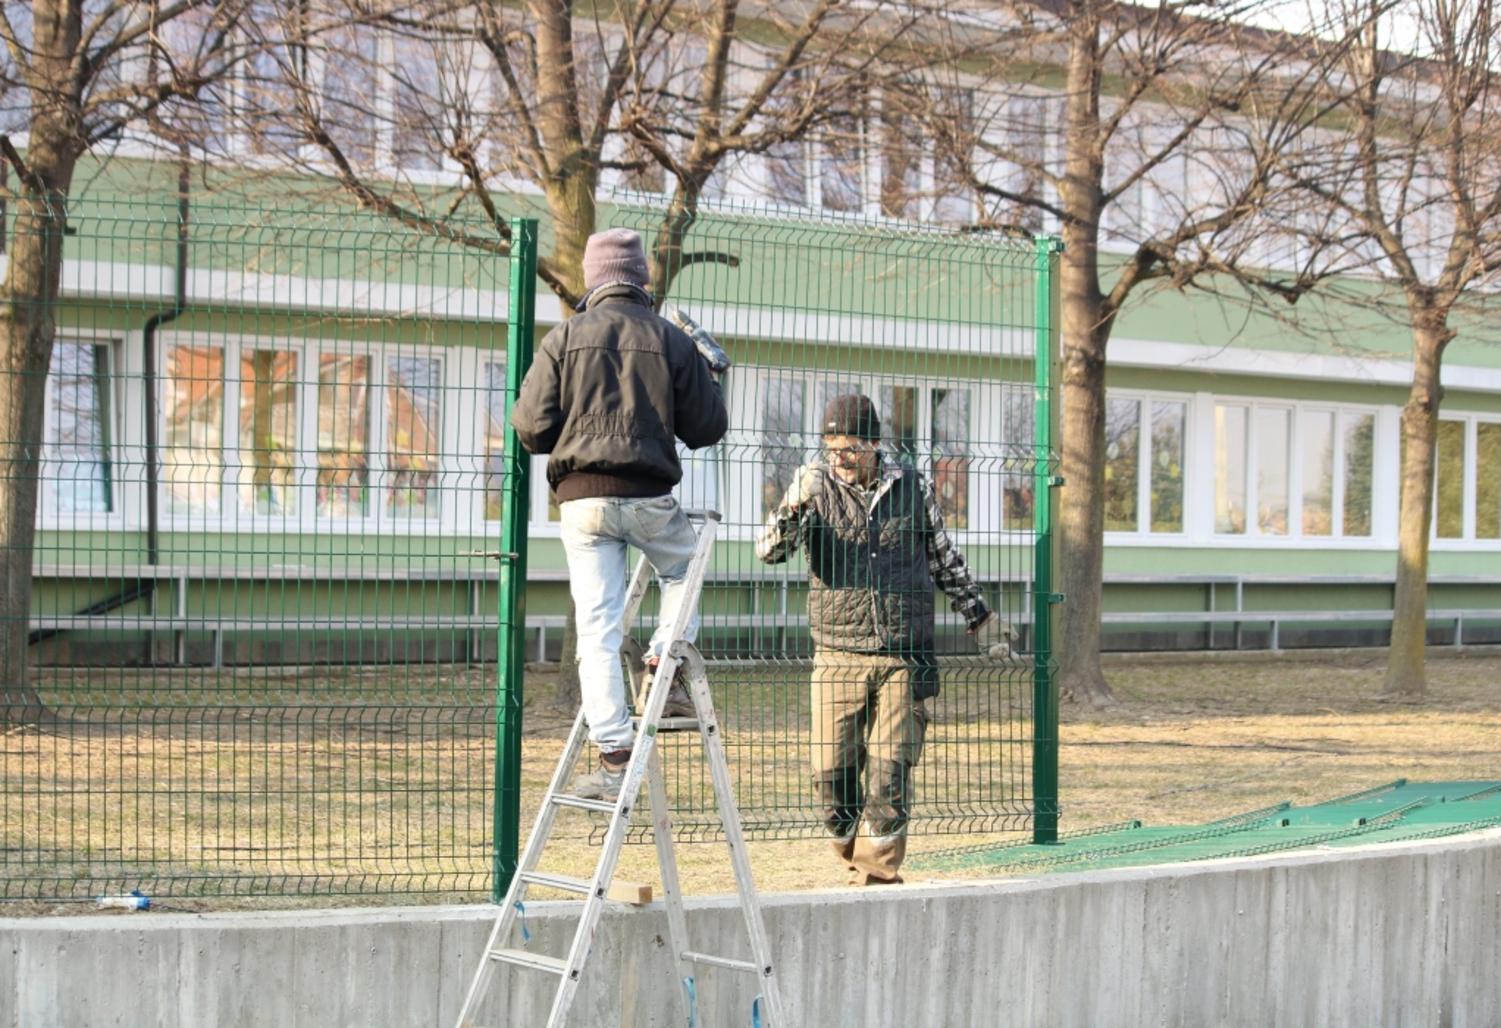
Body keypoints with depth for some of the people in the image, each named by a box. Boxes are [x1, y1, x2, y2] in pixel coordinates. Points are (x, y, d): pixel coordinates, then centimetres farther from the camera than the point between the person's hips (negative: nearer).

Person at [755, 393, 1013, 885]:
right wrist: (795, 506, -26)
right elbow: (769, 550, -8)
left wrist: (980, 618, 23)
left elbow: (945, 560, 20)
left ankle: (877, 874, 1)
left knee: (890, 768, -6)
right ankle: (855, 860, 20)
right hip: (839, 656, 0)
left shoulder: (914, 489, 8)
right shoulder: (816, 486, 4)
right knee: (831, 771, -2)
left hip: (905, 658, 0)